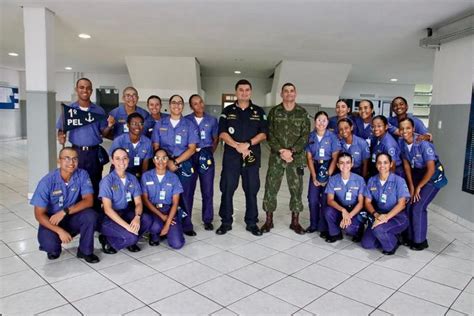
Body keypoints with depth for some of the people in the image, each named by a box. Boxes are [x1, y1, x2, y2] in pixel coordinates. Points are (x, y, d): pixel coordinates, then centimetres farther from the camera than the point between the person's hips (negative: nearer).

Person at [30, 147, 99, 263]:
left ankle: (85, 251, -5)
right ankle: (54, 248, 10)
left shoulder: (82, 175, -13)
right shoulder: (47, 181, -18)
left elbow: (89, 201, -18)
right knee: (49, 243, -30)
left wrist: (65, 211, -30)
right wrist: (60, 231, -27)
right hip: (51, 220, -2)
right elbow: (39, 214, -16)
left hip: (73, 217, 2)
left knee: (90, 215, -28)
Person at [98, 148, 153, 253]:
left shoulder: (132, 179, 1)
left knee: (147, 219, -22)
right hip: (109, 218, -5)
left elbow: (138, 203, 0)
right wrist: (127, 226, -27)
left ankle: (130, 241, 3)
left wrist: (137, 217, -23)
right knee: (131, 237, -28)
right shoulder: (107, 181, -14)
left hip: (126, 214, 5)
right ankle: (107, 240, 2)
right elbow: (107, 209, -20)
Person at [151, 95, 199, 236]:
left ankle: (187, 226, 13)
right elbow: (156, 147, 4)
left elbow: (192, 148, -2)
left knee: (185, 195, 1)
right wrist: (167, 162, -10)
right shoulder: (160, 124, 8)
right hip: (164, 165, 1)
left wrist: (176, 162, -11)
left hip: (184, 165, 0)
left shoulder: (189, 125, 4)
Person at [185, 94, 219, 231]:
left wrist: (210, 152, 3)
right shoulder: (186, 120, 4)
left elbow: (216, 139, 13)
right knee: (188, 189, 3)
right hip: (190, 156, -1)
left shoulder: (212, 120, 7)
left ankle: (207, 220, 16)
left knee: (207, 190, 4)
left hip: (206, 156, 1)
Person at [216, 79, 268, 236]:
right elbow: (222, 133, -1)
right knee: (227, 189, 2)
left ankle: (251, 223, 17)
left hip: (252, 156, 0)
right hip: (231, 156, 0)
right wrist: (237, 146, -15)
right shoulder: (227, 111, 8)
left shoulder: (259, 111, 9)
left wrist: (247, 144, -14)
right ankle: (226, 222, 15)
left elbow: (263, 134, 1)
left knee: (252, 190, 5)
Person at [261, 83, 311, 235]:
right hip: (276, 156, 0)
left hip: (296, 157, 0)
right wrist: (281, 151, -14)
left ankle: (295, 222, 17)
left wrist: (291, 151, -13)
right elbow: (270, 134, -2)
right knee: (271, 187, 1)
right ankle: (269, 220, 14)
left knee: (296, 189, 5)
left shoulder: (302, 113, 5)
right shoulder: (274, 111, 5)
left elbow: (305, 135, -2)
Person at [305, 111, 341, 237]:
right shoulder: (310, 136, 1)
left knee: (325, 200, -2)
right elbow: (309, 157, 1)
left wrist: (327, 176, -11)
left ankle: (324, 227, 12)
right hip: (315, 169, 3)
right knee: (312, 199, 3)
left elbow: (335, 158, -7)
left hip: (329, 170, -2)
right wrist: (314, 176, -4)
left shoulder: (332, 137, -6)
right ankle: (313, 224, 21)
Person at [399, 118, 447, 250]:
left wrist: (418, 187, -15)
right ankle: (411, 237, 17)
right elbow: (406, 165, 1)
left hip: (433, 176, -6)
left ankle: (420, 241, 5)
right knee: (409, 205, -1)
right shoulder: (402, 143, -10)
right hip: (417, 174, 6)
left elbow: (431, 169, -24)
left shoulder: (423, 143, -27)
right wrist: (411, 186, -2)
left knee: (418, 207, -11)